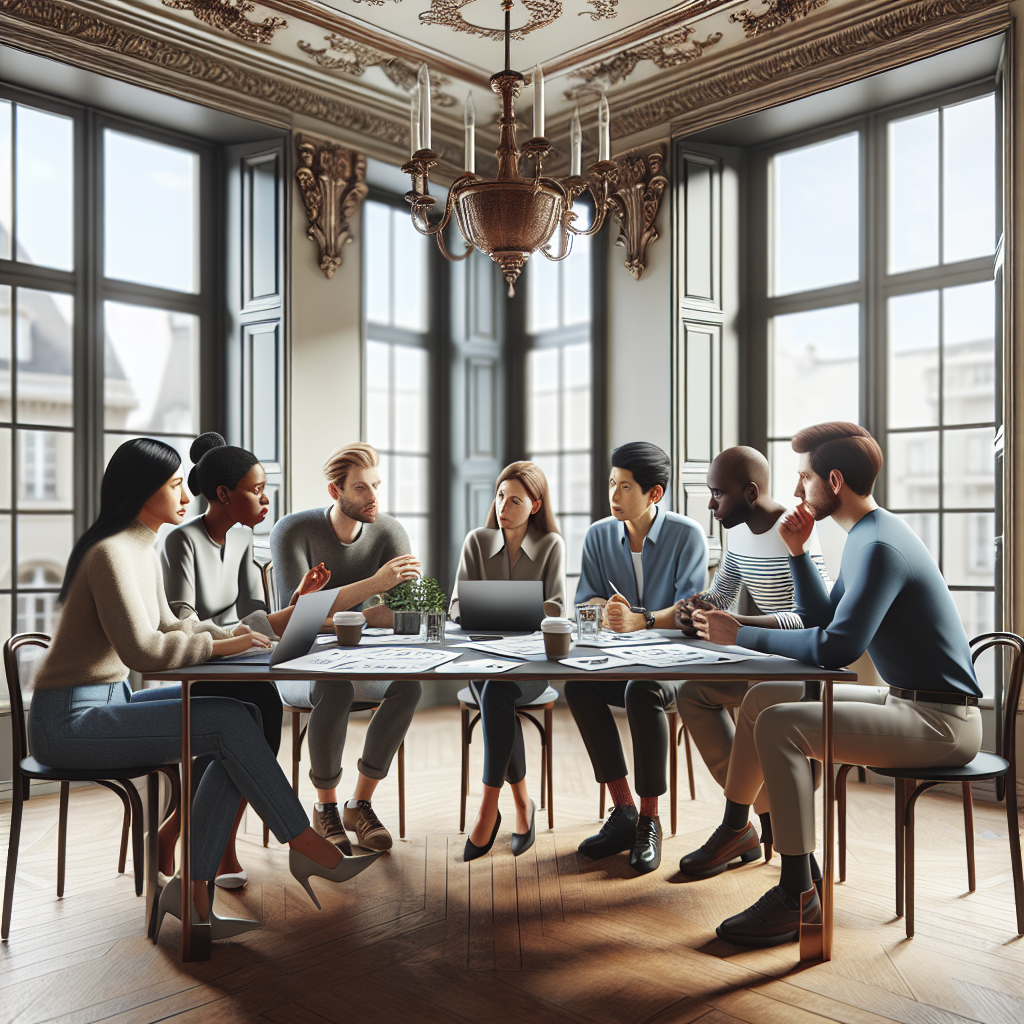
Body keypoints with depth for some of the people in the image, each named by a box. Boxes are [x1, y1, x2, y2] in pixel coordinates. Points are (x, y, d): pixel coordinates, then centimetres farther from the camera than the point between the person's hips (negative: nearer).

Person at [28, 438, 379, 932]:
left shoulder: (144, 548, 12)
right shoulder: (111, 553, -19)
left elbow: (166, 626, 16)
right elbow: (141, 650, -28)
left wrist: (230, 636, 1)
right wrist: (219, 646, -18)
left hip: (106, 704, 9)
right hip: (69, 721, -9)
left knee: (244, 721, -8)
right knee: (230, 722, -19)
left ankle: (192, 888, -6)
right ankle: (305, 846, -4)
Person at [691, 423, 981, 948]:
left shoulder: (880, 547, -21)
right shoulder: (866, 537, 12)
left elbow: (837, 648, -30)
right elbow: (825, 620, 17)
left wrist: (740, 635, -21)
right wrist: (797, 552, 8)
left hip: (939, 722, -11)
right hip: (905, 700, 11)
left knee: (778, 725, -26)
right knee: (761, 697, 13)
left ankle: (798, 895, -18)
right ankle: (734, 828, 27)